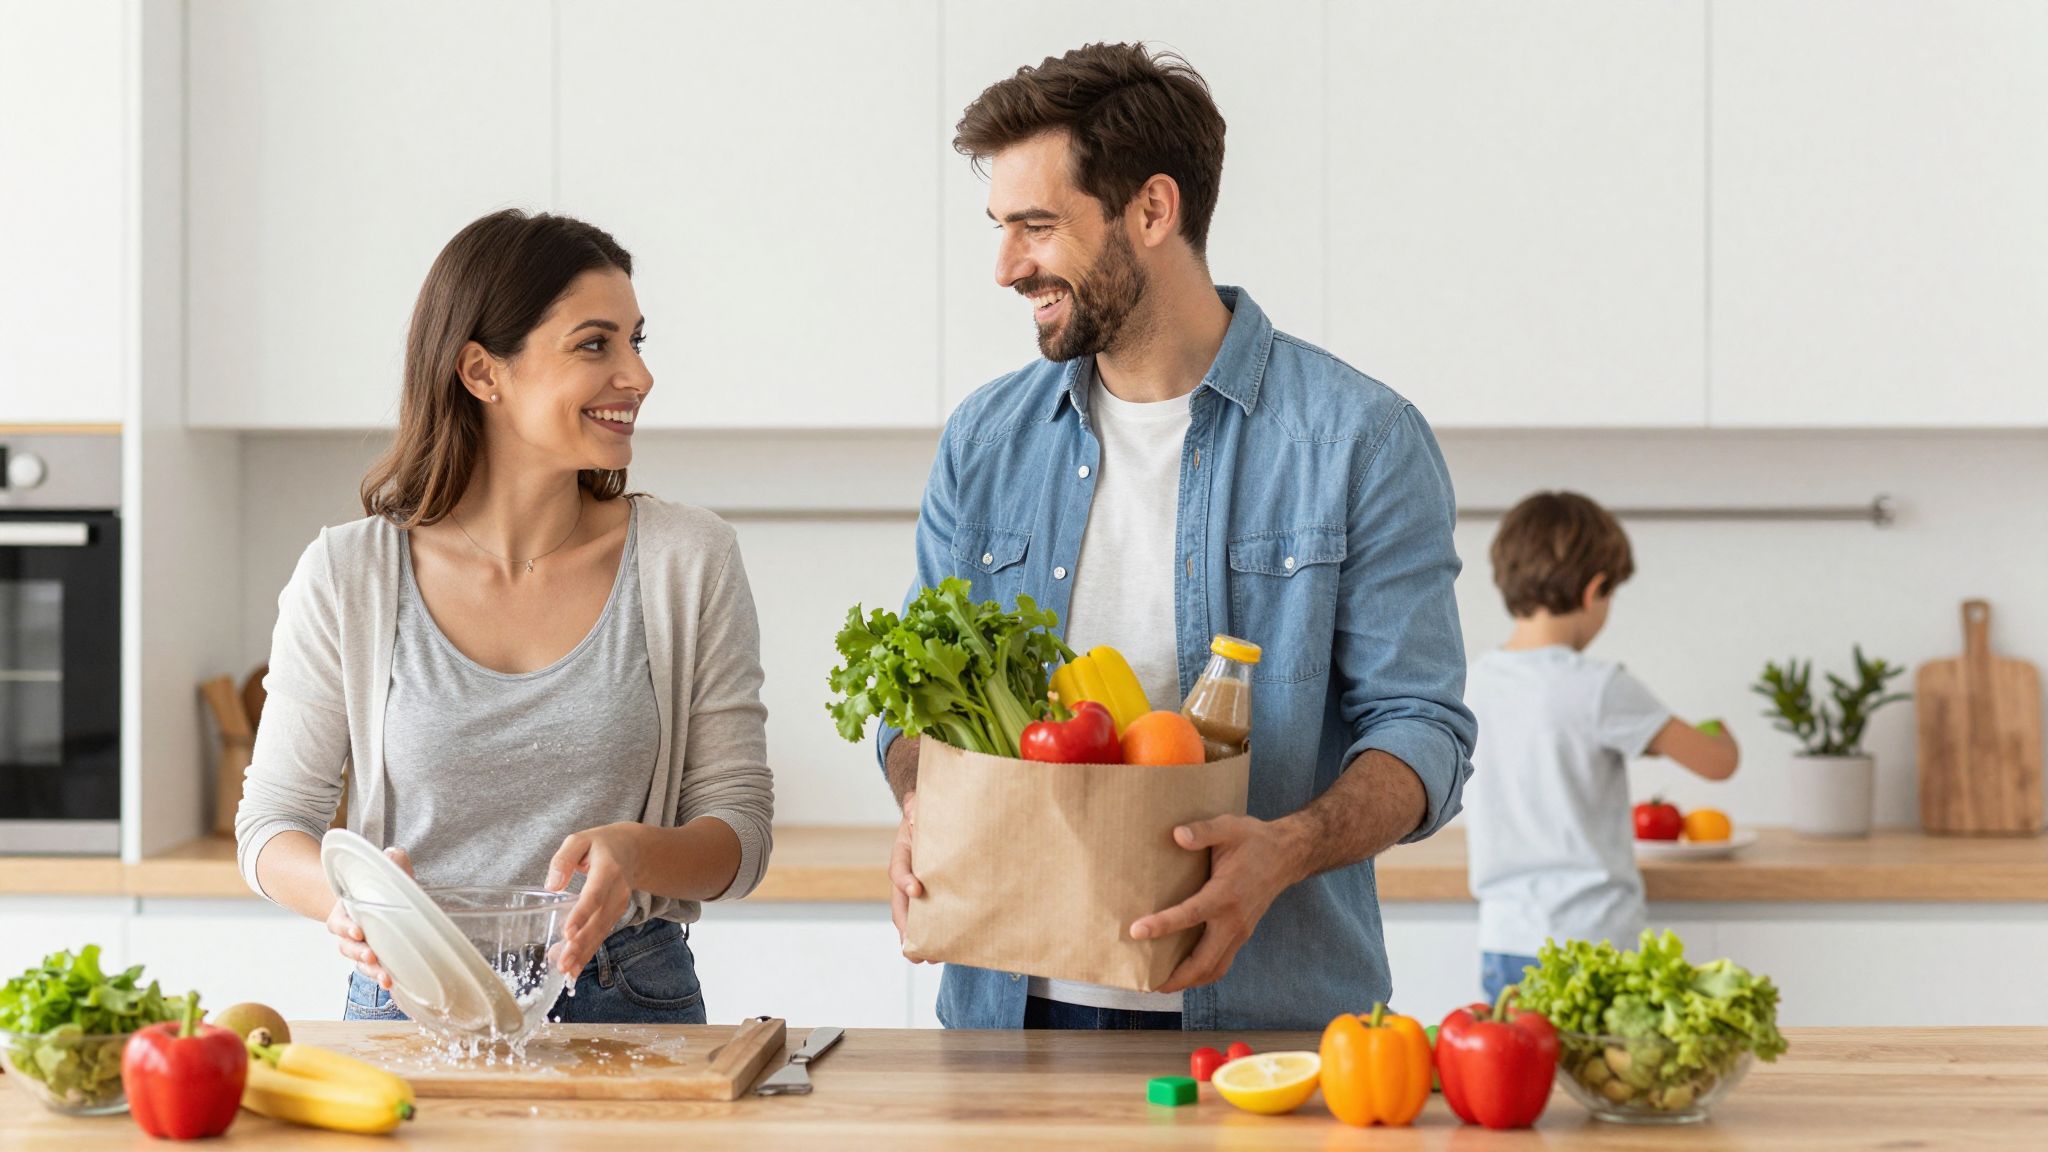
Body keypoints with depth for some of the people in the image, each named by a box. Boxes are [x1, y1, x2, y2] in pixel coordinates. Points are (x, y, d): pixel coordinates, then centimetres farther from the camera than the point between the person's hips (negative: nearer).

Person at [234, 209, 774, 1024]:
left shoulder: (689, 561, 3)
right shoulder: (348, 576, 2)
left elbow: (741, 828, 4)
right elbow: (272, 821, 8)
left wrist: (636, 853, -19)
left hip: (628, 1007, 0)